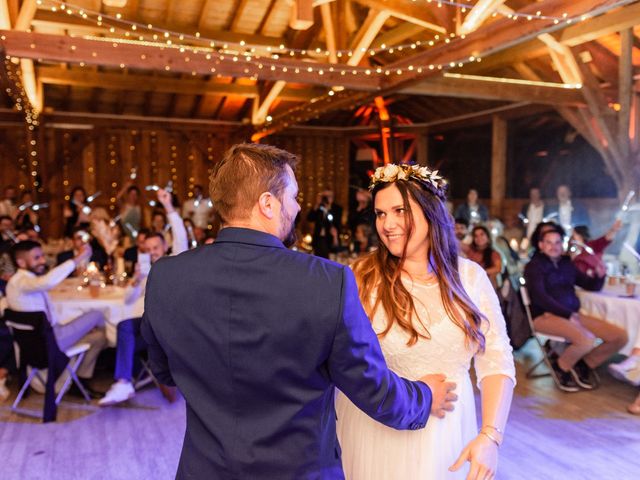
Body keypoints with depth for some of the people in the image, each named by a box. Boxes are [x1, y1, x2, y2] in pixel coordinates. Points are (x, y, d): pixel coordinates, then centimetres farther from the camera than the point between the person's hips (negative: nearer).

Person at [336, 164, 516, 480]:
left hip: (449, 430, 3)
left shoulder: (470, 276, -4)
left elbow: (496, 359, -4)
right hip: (376, 432, -2)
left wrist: (490, 436, -14)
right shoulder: (364, 278, -11)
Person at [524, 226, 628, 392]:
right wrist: (568, 315, -19)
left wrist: (600, 275, -4)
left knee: (620, 336, -5)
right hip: (546, 316, -7)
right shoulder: (534, 266, -1)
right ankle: (560, 368, -3)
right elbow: (539, 297, -13)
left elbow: (592, 286, 19)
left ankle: (584, 366, 13)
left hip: (573, 314, 7)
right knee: (586, 340, -33)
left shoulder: (567, 264, 17)